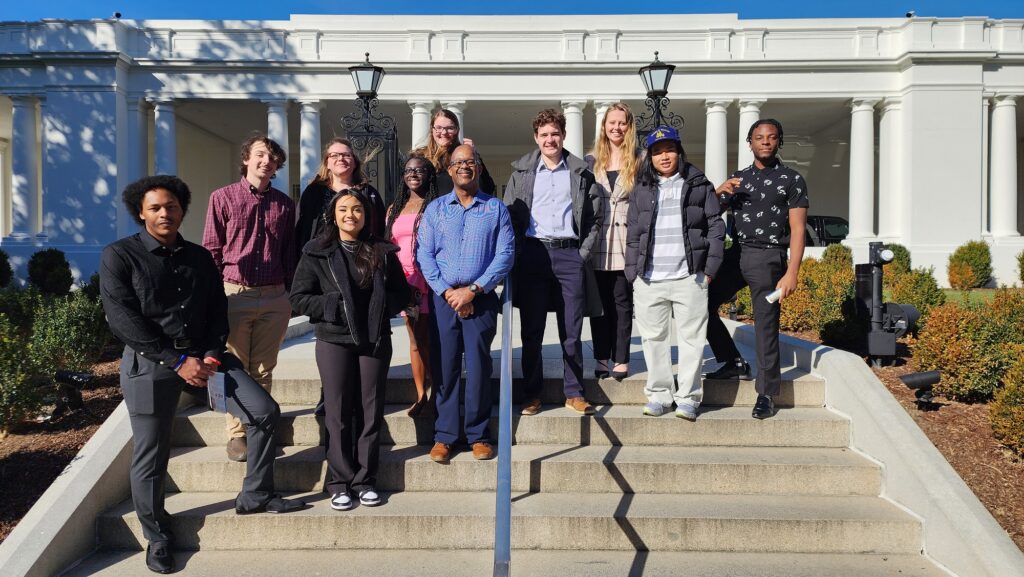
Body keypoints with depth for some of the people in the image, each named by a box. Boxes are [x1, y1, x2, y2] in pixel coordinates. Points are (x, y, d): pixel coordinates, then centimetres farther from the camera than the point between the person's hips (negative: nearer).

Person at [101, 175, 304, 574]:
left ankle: (254, 495, 11)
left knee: (264, 412, -5)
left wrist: (212, 354, -7)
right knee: (150, 454, 2)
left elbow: (218, 311, 11)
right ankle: (157, 535, 24)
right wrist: (177, 361, -15)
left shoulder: (200, 257, 11)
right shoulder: (119, 257, -3)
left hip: (204, 354, 4)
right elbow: (122, 320, -11)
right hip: (149, 363, -4)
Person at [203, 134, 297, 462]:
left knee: (263, 370, 9)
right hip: (234, 295, -2)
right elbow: (211, 250, 2)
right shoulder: (223, 198, 2)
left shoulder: (284, 204, 10)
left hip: (274, 297, 2)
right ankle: (236, 435, 16)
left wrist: (291, 296, 10)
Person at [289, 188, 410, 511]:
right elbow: (298, 298, 0)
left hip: (375, 339, 2)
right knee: (338, 412, 1)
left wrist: (381, 307, -8)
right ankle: (340, 483, 11)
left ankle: (365, 481, 15)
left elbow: (402, 294, 10)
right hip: (334, 341, -2)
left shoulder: (383, 252, 8)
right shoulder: (317, 253, 3)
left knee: (371, 411, 4)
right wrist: (333, 307, -12)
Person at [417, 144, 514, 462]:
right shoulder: (435, 209, 10)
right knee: (445, 367, 2)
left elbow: (505, 254, -2)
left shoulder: (496, 208, 7)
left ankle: (478, 435, 11)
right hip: (443, 297, 1)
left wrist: (473, 290, -11)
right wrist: (447, 291, -9)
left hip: (481, 298, -1)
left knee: (478, 366, 0)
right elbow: (424, 254, 3)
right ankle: (444, 436, 10)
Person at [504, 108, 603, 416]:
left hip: (570, 254, 0)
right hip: (533, 254, 0)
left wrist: (584, 251, 2)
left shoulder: (581, 172, 9)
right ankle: (532, 394, 13)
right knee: (531, 330, 3)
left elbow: (596, 215, 11)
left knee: (571, 330, 3)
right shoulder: (522, 172, 9)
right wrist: (518, 252, -1)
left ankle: (574, 393, 13)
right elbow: (509, 215, 7)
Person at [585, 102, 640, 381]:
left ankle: (621, 360, 9)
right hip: (598, 244, 2)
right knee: (599, 304, 5)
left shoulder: (639, 161, 6)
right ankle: (601, 360, 13)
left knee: (622, 303, 3)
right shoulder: (591, 161, 11)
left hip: (625, 243, -2)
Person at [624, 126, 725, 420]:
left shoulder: (699, 185, 8)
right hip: (649, 279, 2)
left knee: (691, 337, 0)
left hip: (689, 277, -2)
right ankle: (659, 394, 16)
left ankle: (688, 397, 8)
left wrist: (710, 268, -4)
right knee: (653, 337, 6)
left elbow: (715, 227, 4)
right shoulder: (641, 191, 14)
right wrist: (632, 272, 3)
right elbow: (633, 234, 13)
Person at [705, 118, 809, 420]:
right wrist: (719, 192, -9)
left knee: (765, 326, -5)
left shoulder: (792, 179, 2)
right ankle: (735, 363, 15)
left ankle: (767, 394, 5)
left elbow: (797, 230, -4)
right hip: (736, 253, 5)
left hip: (768, 257, -5)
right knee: (702, 303, 0)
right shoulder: (738, 178, 16)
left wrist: (792, 273, -14)